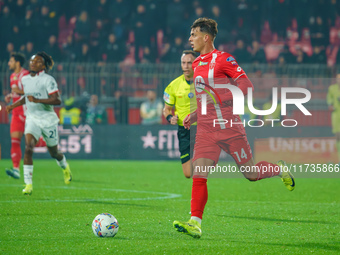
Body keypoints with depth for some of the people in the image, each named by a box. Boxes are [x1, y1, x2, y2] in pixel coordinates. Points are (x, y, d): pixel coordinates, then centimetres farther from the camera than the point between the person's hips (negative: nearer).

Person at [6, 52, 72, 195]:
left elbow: (57, 100, -20)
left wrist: (37, 100, -29)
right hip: (32, 119, 3)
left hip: (48, 120, -3)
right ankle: (28, 184, -20)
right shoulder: (25, 80, 7)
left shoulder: (48, 80, -12)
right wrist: (13, 105, 13)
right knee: (28, 148, -20)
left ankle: (65, 168, 49)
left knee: (54, 153, 13)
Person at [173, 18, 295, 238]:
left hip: (229, 127, -6)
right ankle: (195, 223, -15)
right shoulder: (196, 64, 15)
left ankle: (281, 170, 35)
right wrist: (194, 115, 13)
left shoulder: (223, 59, -8)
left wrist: (222, 98, -23)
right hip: (206, 129, 6)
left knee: (250, 173, 5)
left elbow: (246, 85, -13)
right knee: (199, 174, -11)